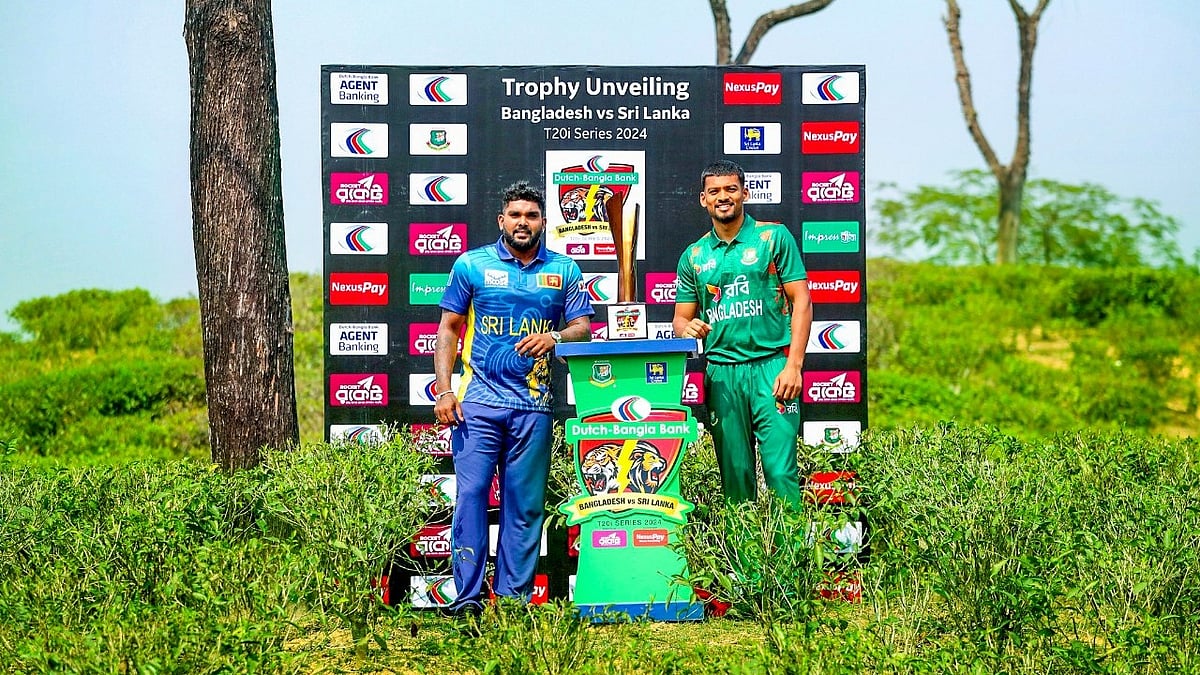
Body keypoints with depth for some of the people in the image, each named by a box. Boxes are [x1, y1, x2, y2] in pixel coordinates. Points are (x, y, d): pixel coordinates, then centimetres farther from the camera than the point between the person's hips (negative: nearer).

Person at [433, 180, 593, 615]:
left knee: (525, 502, 5)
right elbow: (448, 329, 7)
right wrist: (443, 389, -3)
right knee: (471, 494, -6)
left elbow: (583, 327, 9)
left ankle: (513, 598, 14)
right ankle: (467, 597, 0)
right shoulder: (471, 265, 7)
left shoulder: (564, 270, 12)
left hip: (534, 404, 2)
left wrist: (554, 338, -14)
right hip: (478, 400, -1)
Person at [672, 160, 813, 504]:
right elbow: (681, 318, 17)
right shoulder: (693, 256, 13)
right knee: (734, 472, 7)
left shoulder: (774, 236, 4)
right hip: (721, 372, 3)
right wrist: (687, 328, -9)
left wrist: (793, 365, -10)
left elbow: (801, 301, 0)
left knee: (780, 469, -8)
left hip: (771, 365, -3)